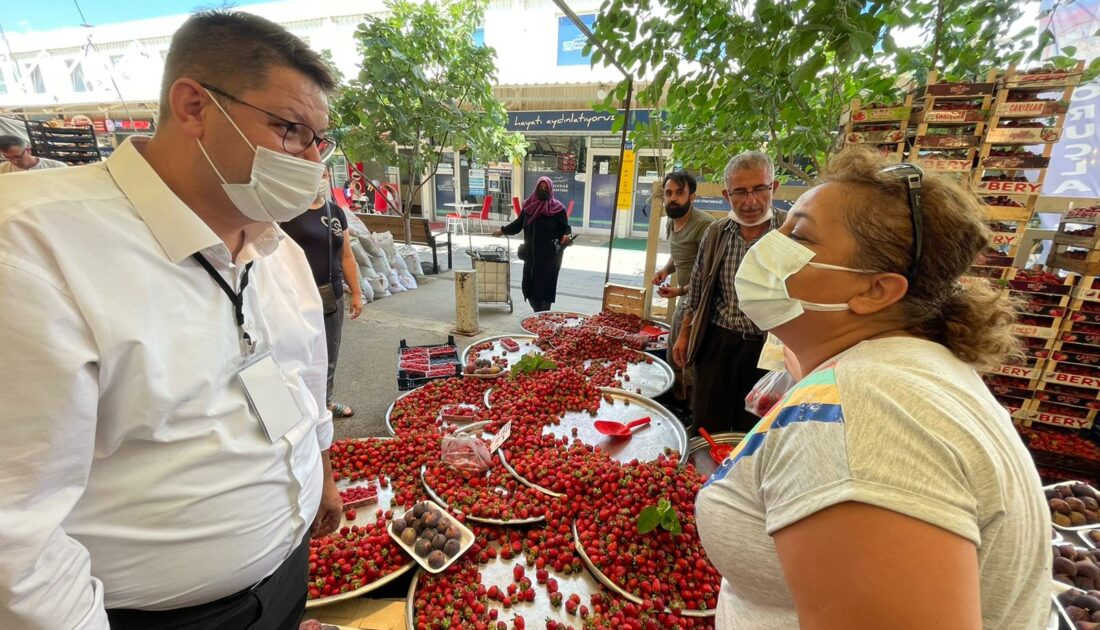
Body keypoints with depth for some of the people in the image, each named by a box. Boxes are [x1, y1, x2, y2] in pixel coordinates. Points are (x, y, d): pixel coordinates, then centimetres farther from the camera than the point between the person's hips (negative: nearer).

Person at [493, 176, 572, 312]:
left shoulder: (557, 208, -5)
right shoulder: (529, 205, 8)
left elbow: (566, 227, -3)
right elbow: (519, 223, 20)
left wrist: (566, 236, -24)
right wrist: (503, 230, 27)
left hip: (549, 255, -5)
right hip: (530, 253, 5)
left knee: (544, 285, -4)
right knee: (529, 285, 7)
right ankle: (538, 314, 24)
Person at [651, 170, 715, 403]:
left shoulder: (704, 225, -21)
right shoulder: (671, 223, 8)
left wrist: (682, 290, -27)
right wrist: (665, 270, 5)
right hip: (684, 298, 9)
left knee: (691, 361, -2)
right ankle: (676, 400, 39)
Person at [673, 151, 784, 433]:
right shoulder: (715, 233, 2)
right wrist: (684, 334, 11)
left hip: (766, 349, -2)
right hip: (717, 343, 3)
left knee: (750, 434, 15)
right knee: (707, 425, 14)